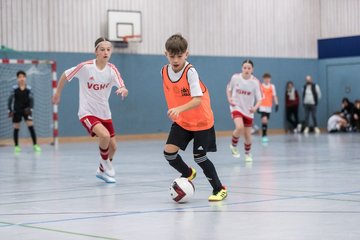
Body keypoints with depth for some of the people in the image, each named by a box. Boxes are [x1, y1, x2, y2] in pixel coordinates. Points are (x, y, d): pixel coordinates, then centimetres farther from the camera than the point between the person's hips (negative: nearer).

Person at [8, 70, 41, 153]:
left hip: (26, 110, 0)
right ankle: (16, 146, 16)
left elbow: (31, 99, -5)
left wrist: (30, 108, -19)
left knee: (31, 126, -9)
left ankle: (35, 145, -5)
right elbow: (10, 99, -2)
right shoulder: (15, 88, -6)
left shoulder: (28, 88, -5)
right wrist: (10, 110, -8)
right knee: (16, 128, 5)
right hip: (16, 111, 0)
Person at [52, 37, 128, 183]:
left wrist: (123, 90, -44)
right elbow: (66, 75, -2)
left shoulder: (112, 69, -9)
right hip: (87, 112, -5)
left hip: (105, 114, 5)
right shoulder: (85, 67, -17)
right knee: (105, 135, -28)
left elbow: (123, 88, -20)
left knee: (113, 146, 9)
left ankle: (102, 170, 38)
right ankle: (106, 164, 1)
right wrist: (57, 93, 8)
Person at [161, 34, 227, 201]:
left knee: (199, 157, -4)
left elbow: (197, 100, -32)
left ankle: (219, 189, 17)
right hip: (180, 121, 5)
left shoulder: (190, 72, -23)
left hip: (201, 122, -5)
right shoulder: (164, 71, -5)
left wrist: (179, 109, -45)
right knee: (169, 152, -8)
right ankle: (188, 174, 23)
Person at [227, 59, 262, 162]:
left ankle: (247, 153, 38)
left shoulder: (255, 82, -14)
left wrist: (255, 108, -29)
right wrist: (229, 98, -9)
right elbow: (229, 88, 9)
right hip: (236, 107, -1)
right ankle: (233, 145, 0)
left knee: (247, 135, 8)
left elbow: (259, 99, -10)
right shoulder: (235, 77, -11)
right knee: (240, 127, -29)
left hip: (248, 111, 1)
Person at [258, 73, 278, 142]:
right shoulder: (260, 86, -2)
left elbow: (274, 96, 6)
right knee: (264, 120, -19)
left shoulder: (272, 86, 6)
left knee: (266, 121, 10)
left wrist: (276, 104, -2)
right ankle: (264, 136, -16)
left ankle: (264, 135, 20)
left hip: (269, 106, 4)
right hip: (262, 106, -4)